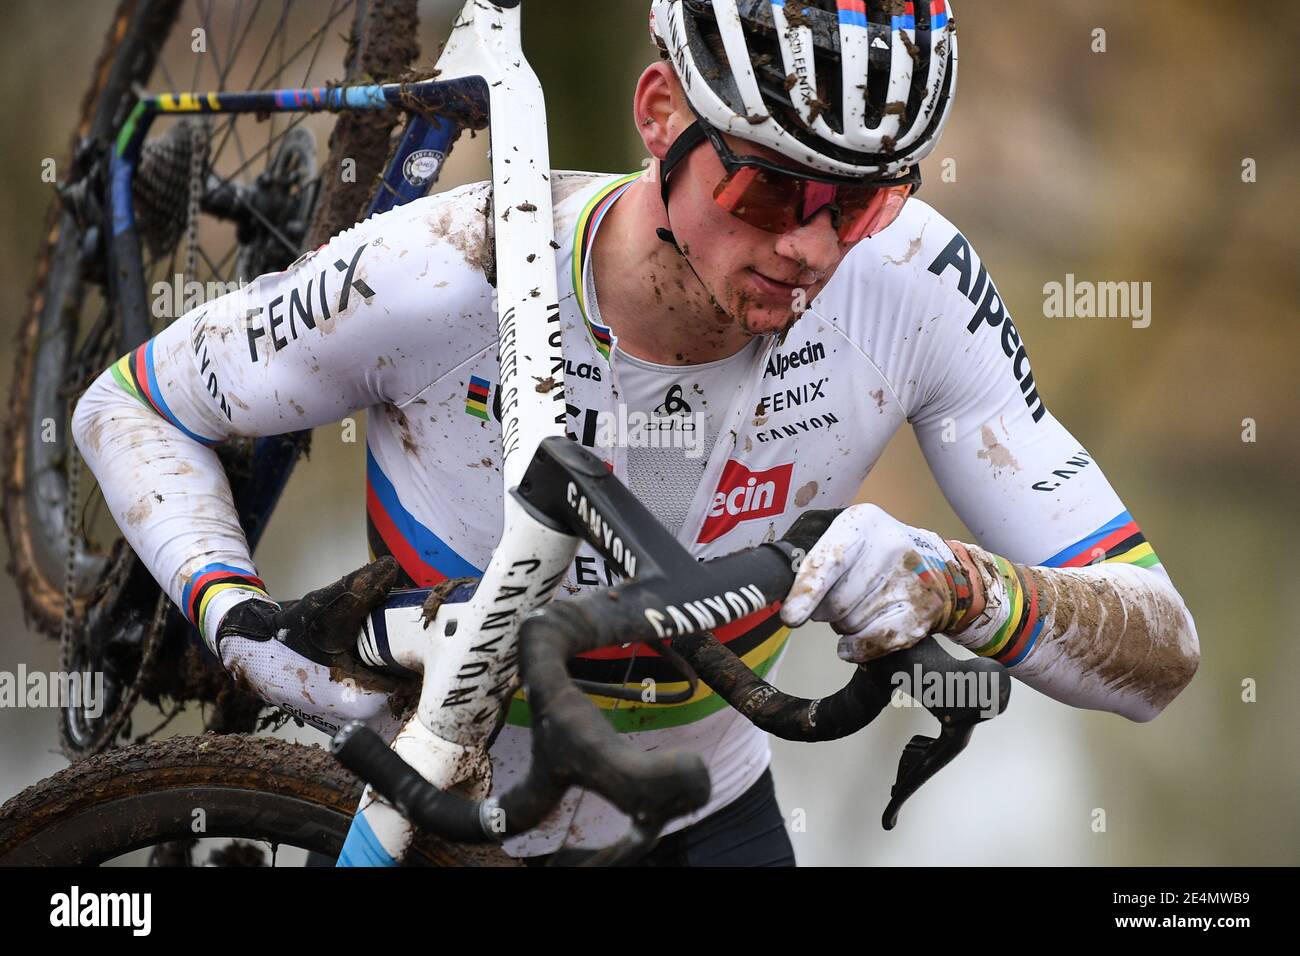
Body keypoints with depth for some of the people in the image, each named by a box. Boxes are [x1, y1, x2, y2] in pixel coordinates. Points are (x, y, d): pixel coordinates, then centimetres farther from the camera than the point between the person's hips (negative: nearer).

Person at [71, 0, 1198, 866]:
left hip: (701, 807, 2)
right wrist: (236, 618, -28)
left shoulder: (905, 275, -25)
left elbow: (1160, 650, -23)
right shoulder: (445, 273, -29)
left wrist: (958, 586, -43)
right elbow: (129, 408, -10)